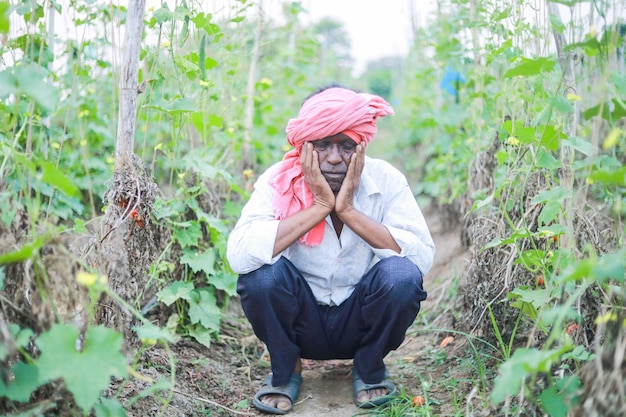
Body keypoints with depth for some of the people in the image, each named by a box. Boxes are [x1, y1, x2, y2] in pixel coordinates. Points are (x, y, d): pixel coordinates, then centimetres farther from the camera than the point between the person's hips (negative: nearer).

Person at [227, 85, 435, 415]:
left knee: (401, 275, -28)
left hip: (362, 323, 1)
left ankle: (369, 369, 2)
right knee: (262, 272, -29)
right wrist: (319, 207, -30)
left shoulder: (385, 180, -12)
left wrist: (348, 210, -29)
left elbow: (423, 257, -24)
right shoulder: (279, 180, -16)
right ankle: (286, 369, 2)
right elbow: (239, 254, -32)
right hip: (301, 323, 0)